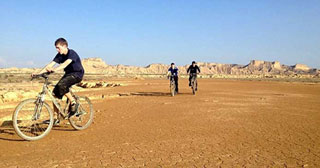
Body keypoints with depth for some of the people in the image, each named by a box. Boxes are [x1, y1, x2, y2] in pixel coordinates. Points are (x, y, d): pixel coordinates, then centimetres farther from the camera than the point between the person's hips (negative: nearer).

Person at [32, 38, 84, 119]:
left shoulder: (72, 53, -20)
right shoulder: (59, 55, 0)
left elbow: (65, 64, -38)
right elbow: (50, 64, -9)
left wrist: (54, 70, -53)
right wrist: (38, 73, -21)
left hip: (77, 74, -7)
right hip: (68, 73, 8)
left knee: (61, 84, -32)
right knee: (55, 93, -5)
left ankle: (73, 103, -13)